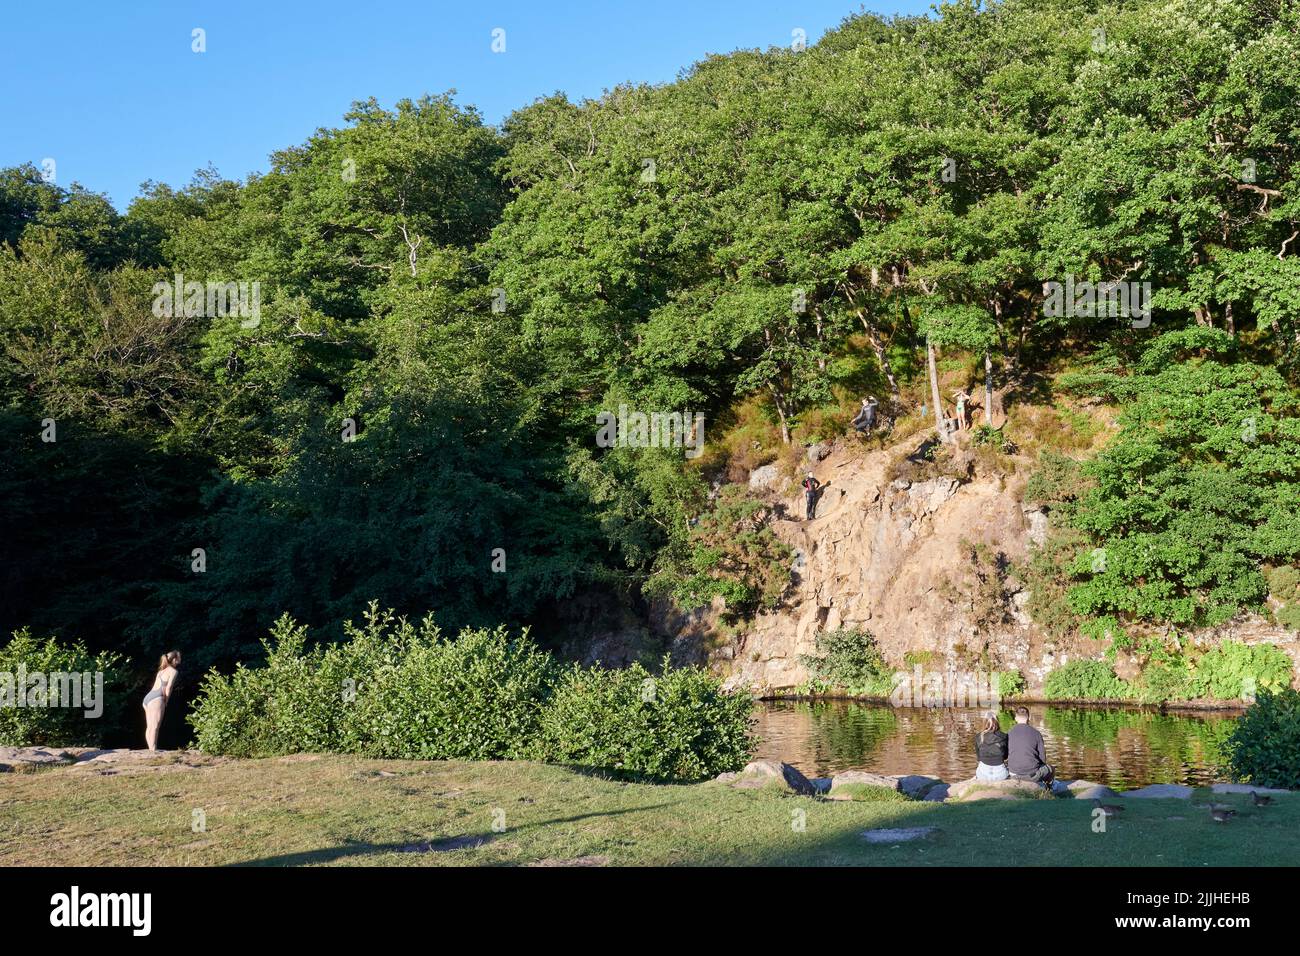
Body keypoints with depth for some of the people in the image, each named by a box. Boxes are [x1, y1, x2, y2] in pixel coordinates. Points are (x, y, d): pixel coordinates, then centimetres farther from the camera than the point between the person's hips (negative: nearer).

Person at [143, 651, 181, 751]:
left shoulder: (162, 670, 24)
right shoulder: (173, 671, -1)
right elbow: (168, 688, -9)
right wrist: (165, 702, 0)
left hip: (148, 697, 9)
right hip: (156, 699, -9)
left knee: (149, 727, 10)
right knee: (155, 727, -12)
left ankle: (151, 749, 14)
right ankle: (153, 750, -17)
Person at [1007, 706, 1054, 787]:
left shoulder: (1009, 734, -1)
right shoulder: (1036, 734, -6)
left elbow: (1005, 755, 6)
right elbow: (1042, 758, -3)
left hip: (1014, 774, 2)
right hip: (1033, 776, -2)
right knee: (1050, 769, 29)